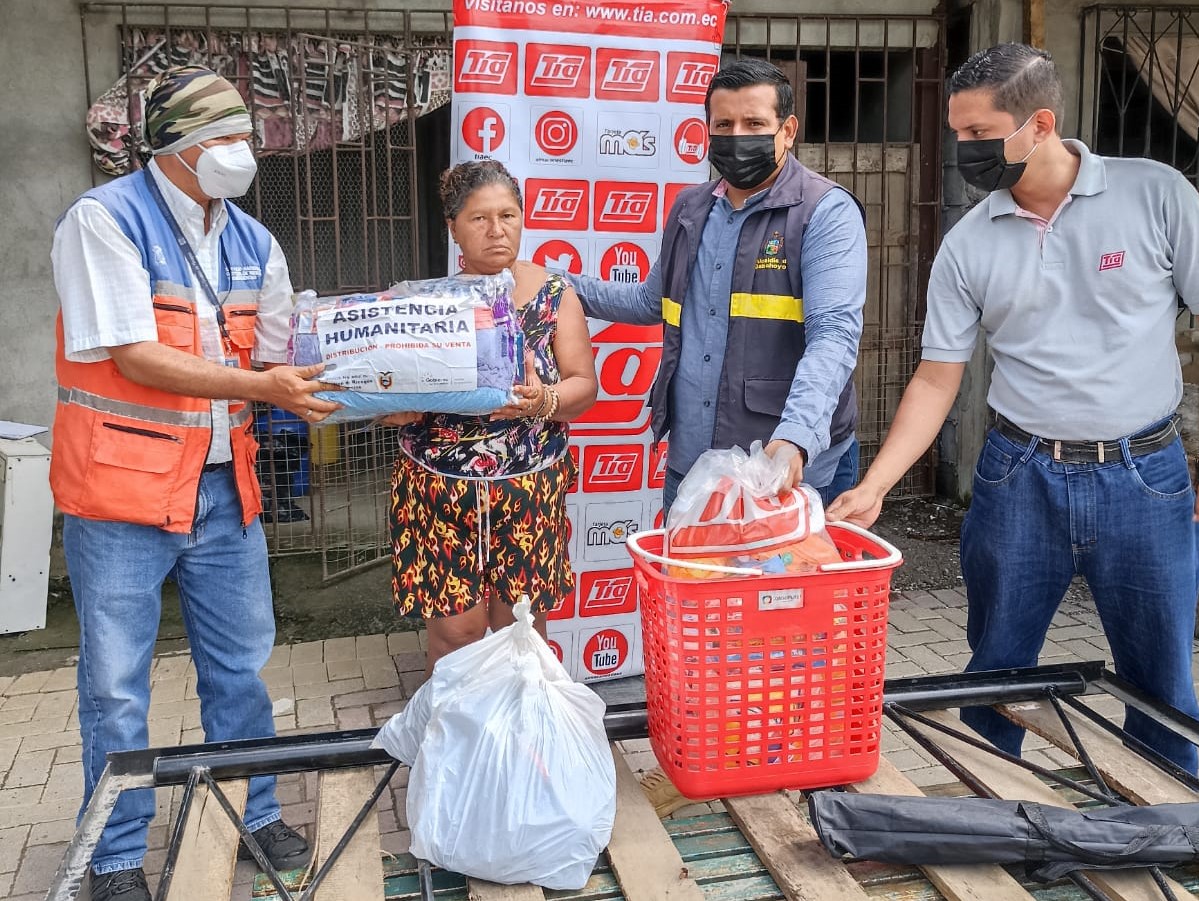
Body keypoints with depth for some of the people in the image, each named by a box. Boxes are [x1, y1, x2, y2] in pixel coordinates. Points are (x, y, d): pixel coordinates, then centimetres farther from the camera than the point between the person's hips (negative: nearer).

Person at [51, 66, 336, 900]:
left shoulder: (252, 243, 7)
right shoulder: (104, 220, -11)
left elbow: (284, 363, 8)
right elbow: (136, 357, -18)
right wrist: (260, 386, -21)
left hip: (224, 487, 5)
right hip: (123, 489, -5)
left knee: (241, 668, 15)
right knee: (116, 687, 7)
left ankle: (255, 814, 34)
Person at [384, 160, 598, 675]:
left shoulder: (554, 295, 0)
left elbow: (584, 385, -1)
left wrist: (542, 400, -22)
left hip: (529, 490, 1)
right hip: (439, 490, 0)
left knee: (521, 625, 9)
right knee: (455, 628, 5)